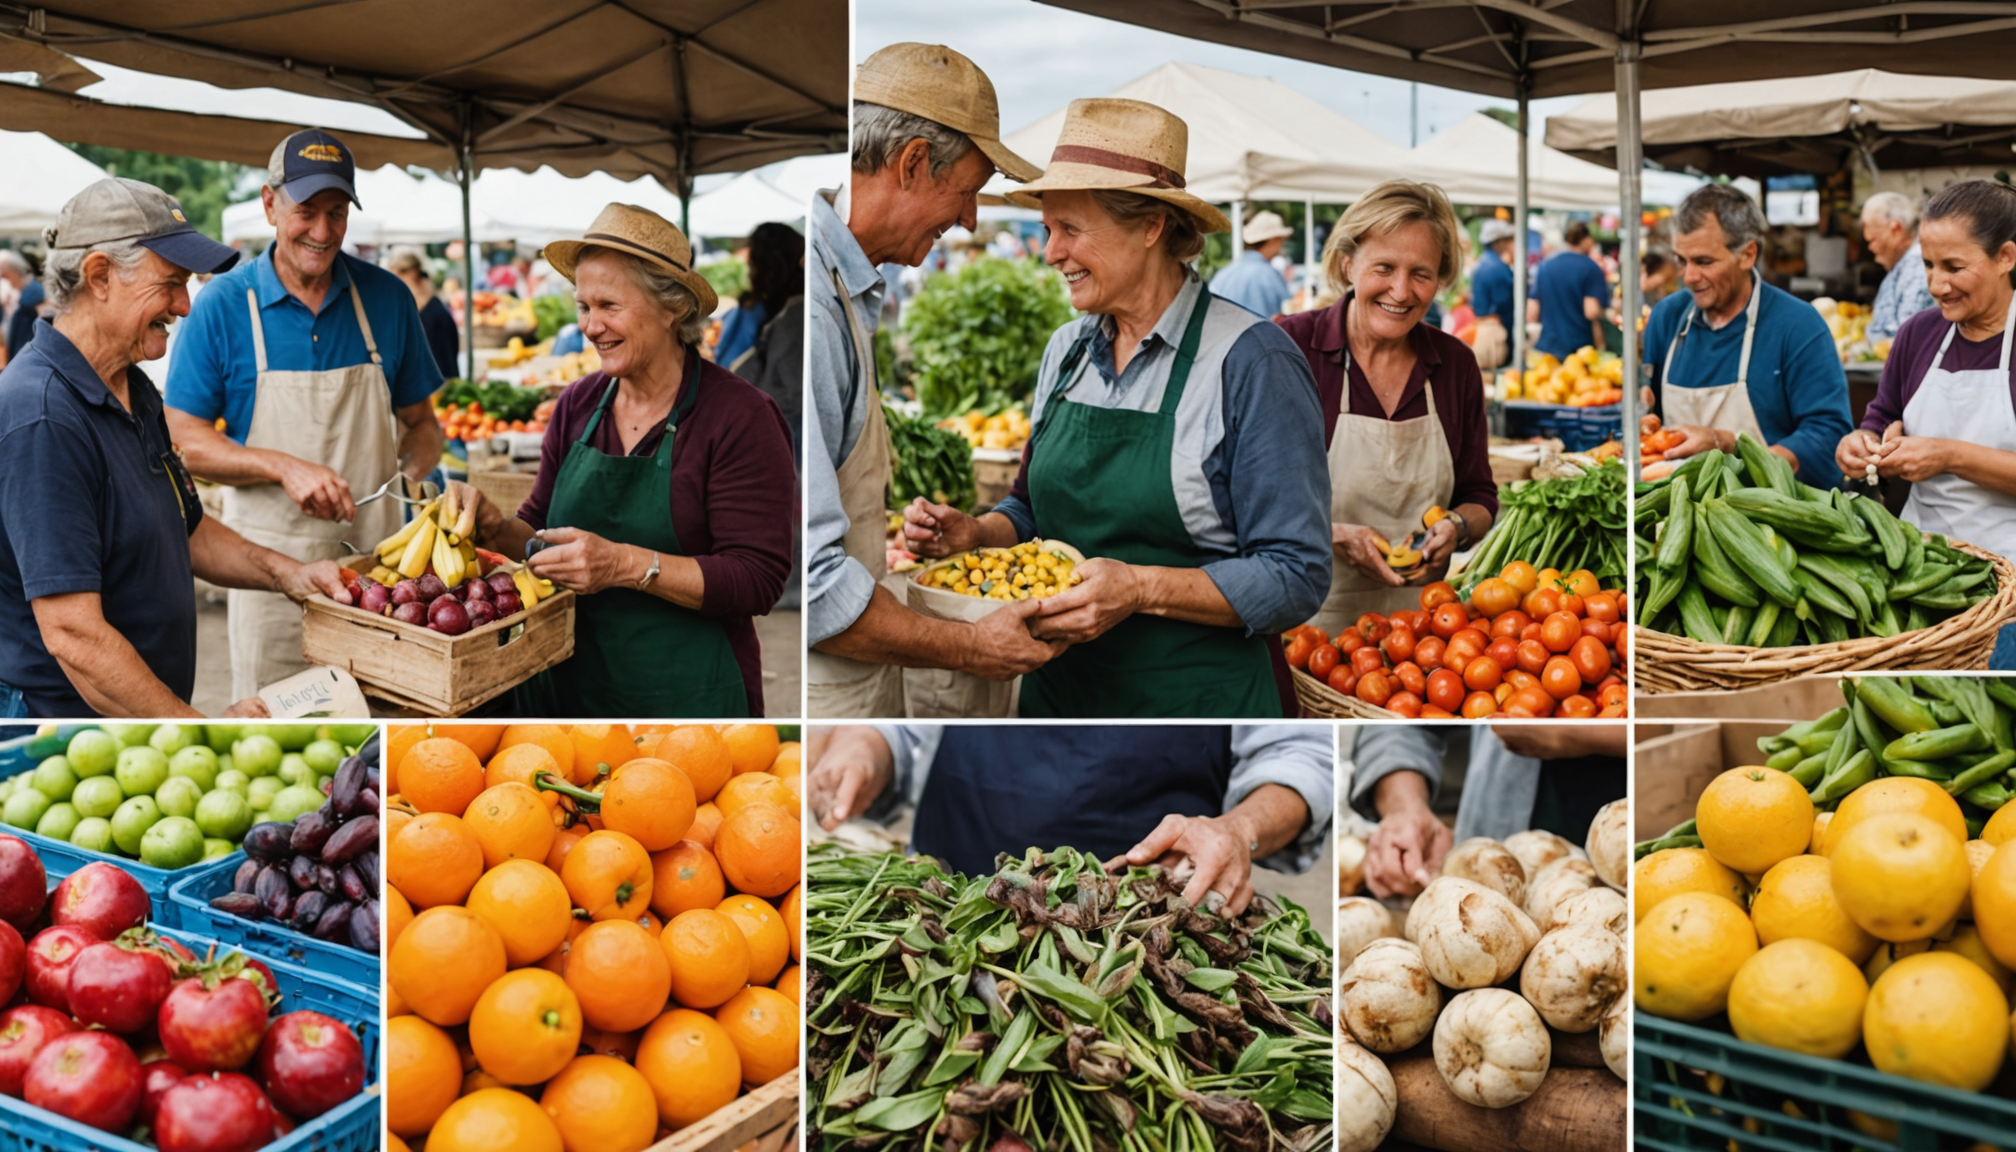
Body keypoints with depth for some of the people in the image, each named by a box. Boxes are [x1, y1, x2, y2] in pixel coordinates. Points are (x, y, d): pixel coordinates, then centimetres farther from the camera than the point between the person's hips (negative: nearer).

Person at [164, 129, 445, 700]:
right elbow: (184, 441, -3)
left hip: (377, 558, 2)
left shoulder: (387, 298, 4)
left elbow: (420, 421, 12)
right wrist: (285, 467, -18)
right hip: (271, 565, -2)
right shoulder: (223, 305, -3)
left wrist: (416, 471, -10)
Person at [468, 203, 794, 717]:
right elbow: (540, 530, 12)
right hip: (565, 684, 5)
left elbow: (758, 580, -19)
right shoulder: (577, 404, 4)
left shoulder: (740, 418, -14)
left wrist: (626, 564, -28)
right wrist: (498, 529, -10)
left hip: (683, 697, -5)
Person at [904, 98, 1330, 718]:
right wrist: (974, 533, -3)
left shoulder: (1252, 360, -15)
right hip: (1057, 685, 6)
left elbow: (1295, 578, -17)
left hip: (1196, 692, -6)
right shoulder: (1066, 350, 5)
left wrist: (1143, 588, -28)